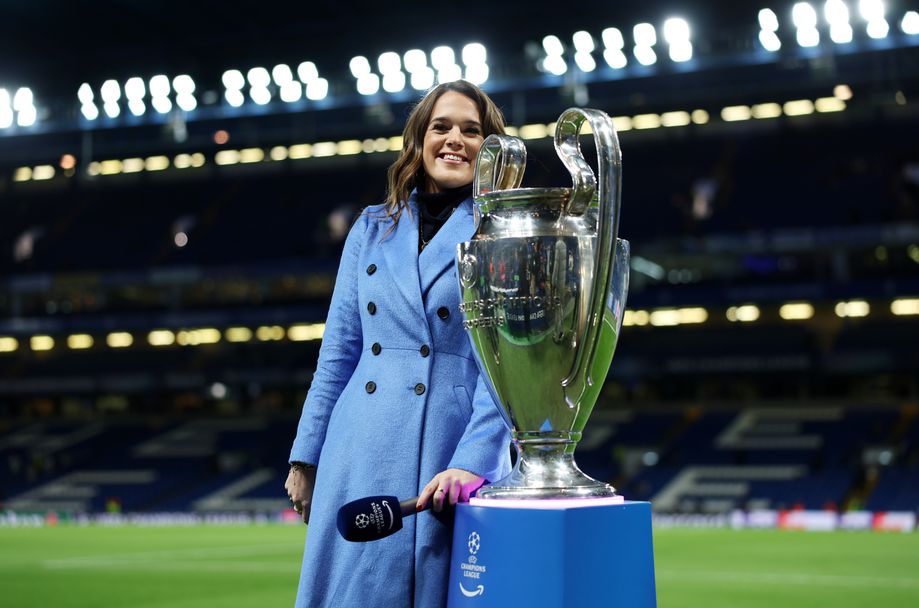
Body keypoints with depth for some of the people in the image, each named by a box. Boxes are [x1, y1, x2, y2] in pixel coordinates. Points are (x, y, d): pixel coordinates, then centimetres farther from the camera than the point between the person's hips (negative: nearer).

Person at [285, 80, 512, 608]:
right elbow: (338, 352, 13)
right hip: (361, 455, 3)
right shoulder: (373, 229, 12)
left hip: (455, 449, -3)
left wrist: (473, 460, -19)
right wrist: (306, 456, 10)